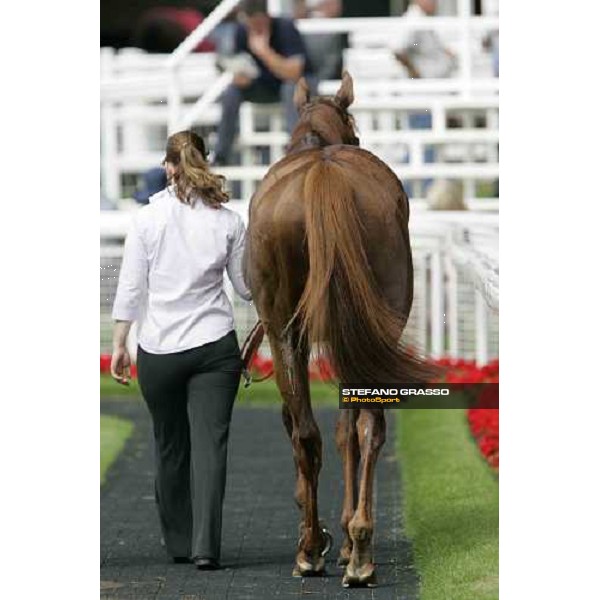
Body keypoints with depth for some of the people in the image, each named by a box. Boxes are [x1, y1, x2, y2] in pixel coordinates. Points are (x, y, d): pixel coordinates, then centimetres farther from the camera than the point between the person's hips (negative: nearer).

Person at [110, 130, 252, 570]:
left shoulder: (147, 219, -4)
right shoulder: (228, 221, -1)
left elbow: (130, 289, -2)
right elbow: (246, 287, 8)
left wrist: (119, 344, 6)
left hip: (159, 350, 0)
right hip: (215, 346, 0)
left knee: (171, 448, 14)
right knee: (210, 444, -3)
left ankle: (179, 543, 23)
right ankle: (205, 546, -15)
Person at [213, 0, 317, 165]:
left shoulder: (285, 28, -25)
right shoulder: (242, 31, -10)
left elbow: (293, 73, -35)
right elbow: (240, 71, -4)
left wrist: (264, 51, -40)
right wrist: (240, 76, -28)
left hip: (301, 81, -5)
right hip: (265, 85, 5)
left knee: (292, 89, -38)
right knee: (230, 92, -20)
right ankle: (220, 156, -13)